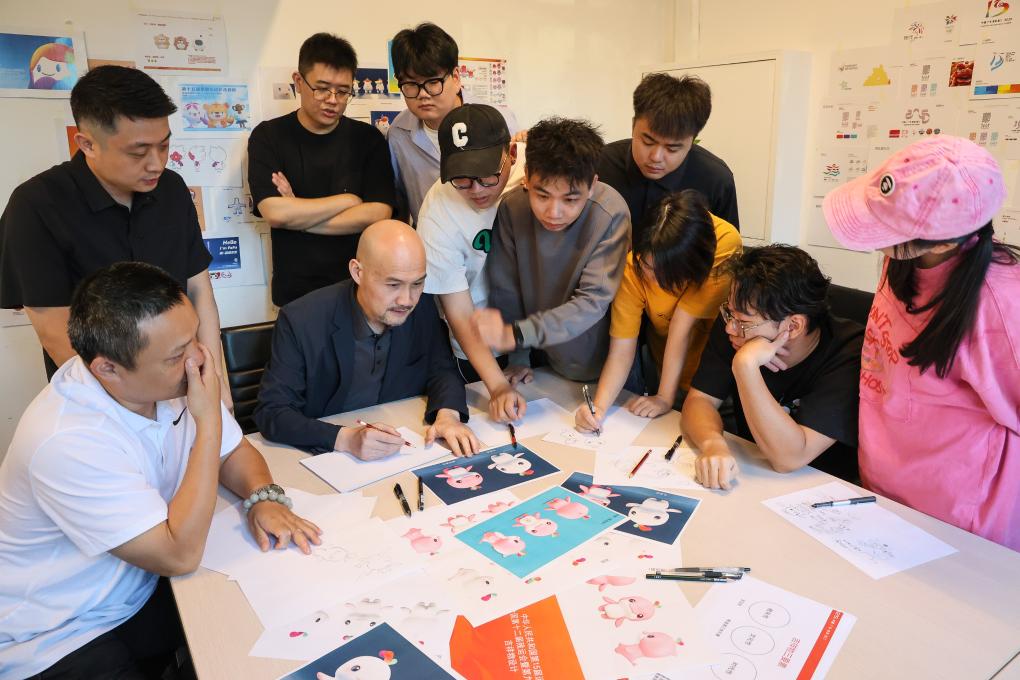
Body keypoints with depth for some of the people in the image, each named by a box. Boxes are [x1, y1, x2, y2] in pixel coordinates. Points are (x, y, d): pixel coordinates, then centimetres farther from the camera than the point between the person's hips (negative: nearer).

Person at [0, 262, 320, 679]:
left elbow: (233, 452, 3)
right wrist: (209, 420, -30)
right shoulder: (66, 441, -32)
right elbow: (180, 556, -29)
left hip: (140, 594, 6)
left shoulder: (170, 379, -12)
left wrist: (264, 496, -18)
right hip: (57, 640, -6)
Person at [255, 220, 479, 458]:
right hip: (327, 462, -2)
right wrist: (345, 439, -32)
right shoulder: (300, 321, -18)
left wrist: (448, 414, -18)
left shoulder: (422, 306, -8)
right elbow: (271, 411, -16)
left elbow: (442, 369, 3)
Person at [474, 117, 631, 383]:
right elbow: (504, 291, -10)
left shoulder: (611, 214, -26)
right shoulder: (512, 207, -19)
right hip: (541, 354, 2)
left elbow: (594, 301, -28)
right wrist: (517, 360, -6)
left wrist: (516, 334, -37)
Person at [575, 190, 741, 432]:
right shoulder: (632, 267, -26)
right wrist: (599, 407, -39)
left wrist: (665, 398, -25)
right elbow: (621, 351, -25)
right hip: (666, 368, 2)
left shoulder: (725, 243, -33)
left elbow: (682, 326, -31)